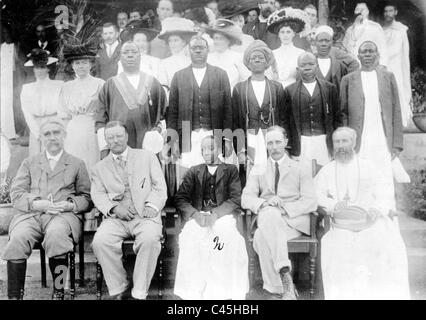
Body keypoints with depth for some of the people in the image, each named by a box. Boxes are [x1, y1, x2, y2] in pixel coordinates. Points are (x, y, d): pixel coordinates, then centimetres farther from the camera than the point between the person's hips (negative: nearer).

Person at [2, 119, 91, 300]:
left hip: (64, 215, -1)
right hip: (30, 214, 2)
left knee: (56, 233, -37)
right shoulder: (29, 163, 23)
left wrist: (69, 205, -8)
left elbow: (86, 197, 14)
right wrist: (39, 204, -9)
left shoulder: (77, 164, 20)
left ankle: (58, 293, -28)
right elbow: (16, 194, 10)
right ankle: (14, 295, -23)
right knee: (17, 238, -31)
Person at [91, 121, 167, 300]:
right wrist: (114, 208, -12)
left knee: (150, 239, -34)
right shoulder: (100, 167, 20)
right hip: (115, 218, 2)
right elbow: (97, 195, 8)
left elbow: (160, 187, 9)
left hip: (144, 215, -2)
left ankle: (139, 293, -20)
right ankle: (120, 289, -11)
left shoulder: (147, 157, 16)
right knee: (100, 241, -28)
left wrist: (152, 206, -10)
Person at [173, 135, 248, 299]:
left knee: (229, 237, -34)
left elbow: (235, 199, 2)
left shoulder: (231, 170, 15)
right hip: (198, 216, 1)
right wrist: (196, 214, -12)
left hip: (222, 216, -1)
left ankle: (224, 291, -26)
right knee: (190, 238, -32)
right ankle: (193, 292, -26)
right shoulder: (194, 172, 20)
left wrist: (215, 215, -15)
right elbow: (180, 198, 9)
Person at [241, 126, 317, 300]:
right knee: (269, 212, -36)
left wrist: (284, 208, -17)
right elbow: (245, 199, 3)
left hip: (294, 221, -2)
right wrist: (265, 203, -21)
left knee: (261, 237, -34)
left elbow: (310, 202, 0)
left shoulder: (301, 169, 14)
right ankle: (285, 275, -34)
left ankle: (277, 290, -28)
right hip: (267, 220, 2)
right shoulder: (258, 170, 18)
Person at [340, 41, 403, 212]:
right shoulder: (348, 79, 7)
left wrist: (397, 143, 2)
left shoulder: (388, 77, 11)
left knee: (386, 185, -1)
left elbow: (396, 111, 8)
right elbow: (343, 113, 6)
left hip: (383, 142, 1)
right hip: (359, 144, -1)